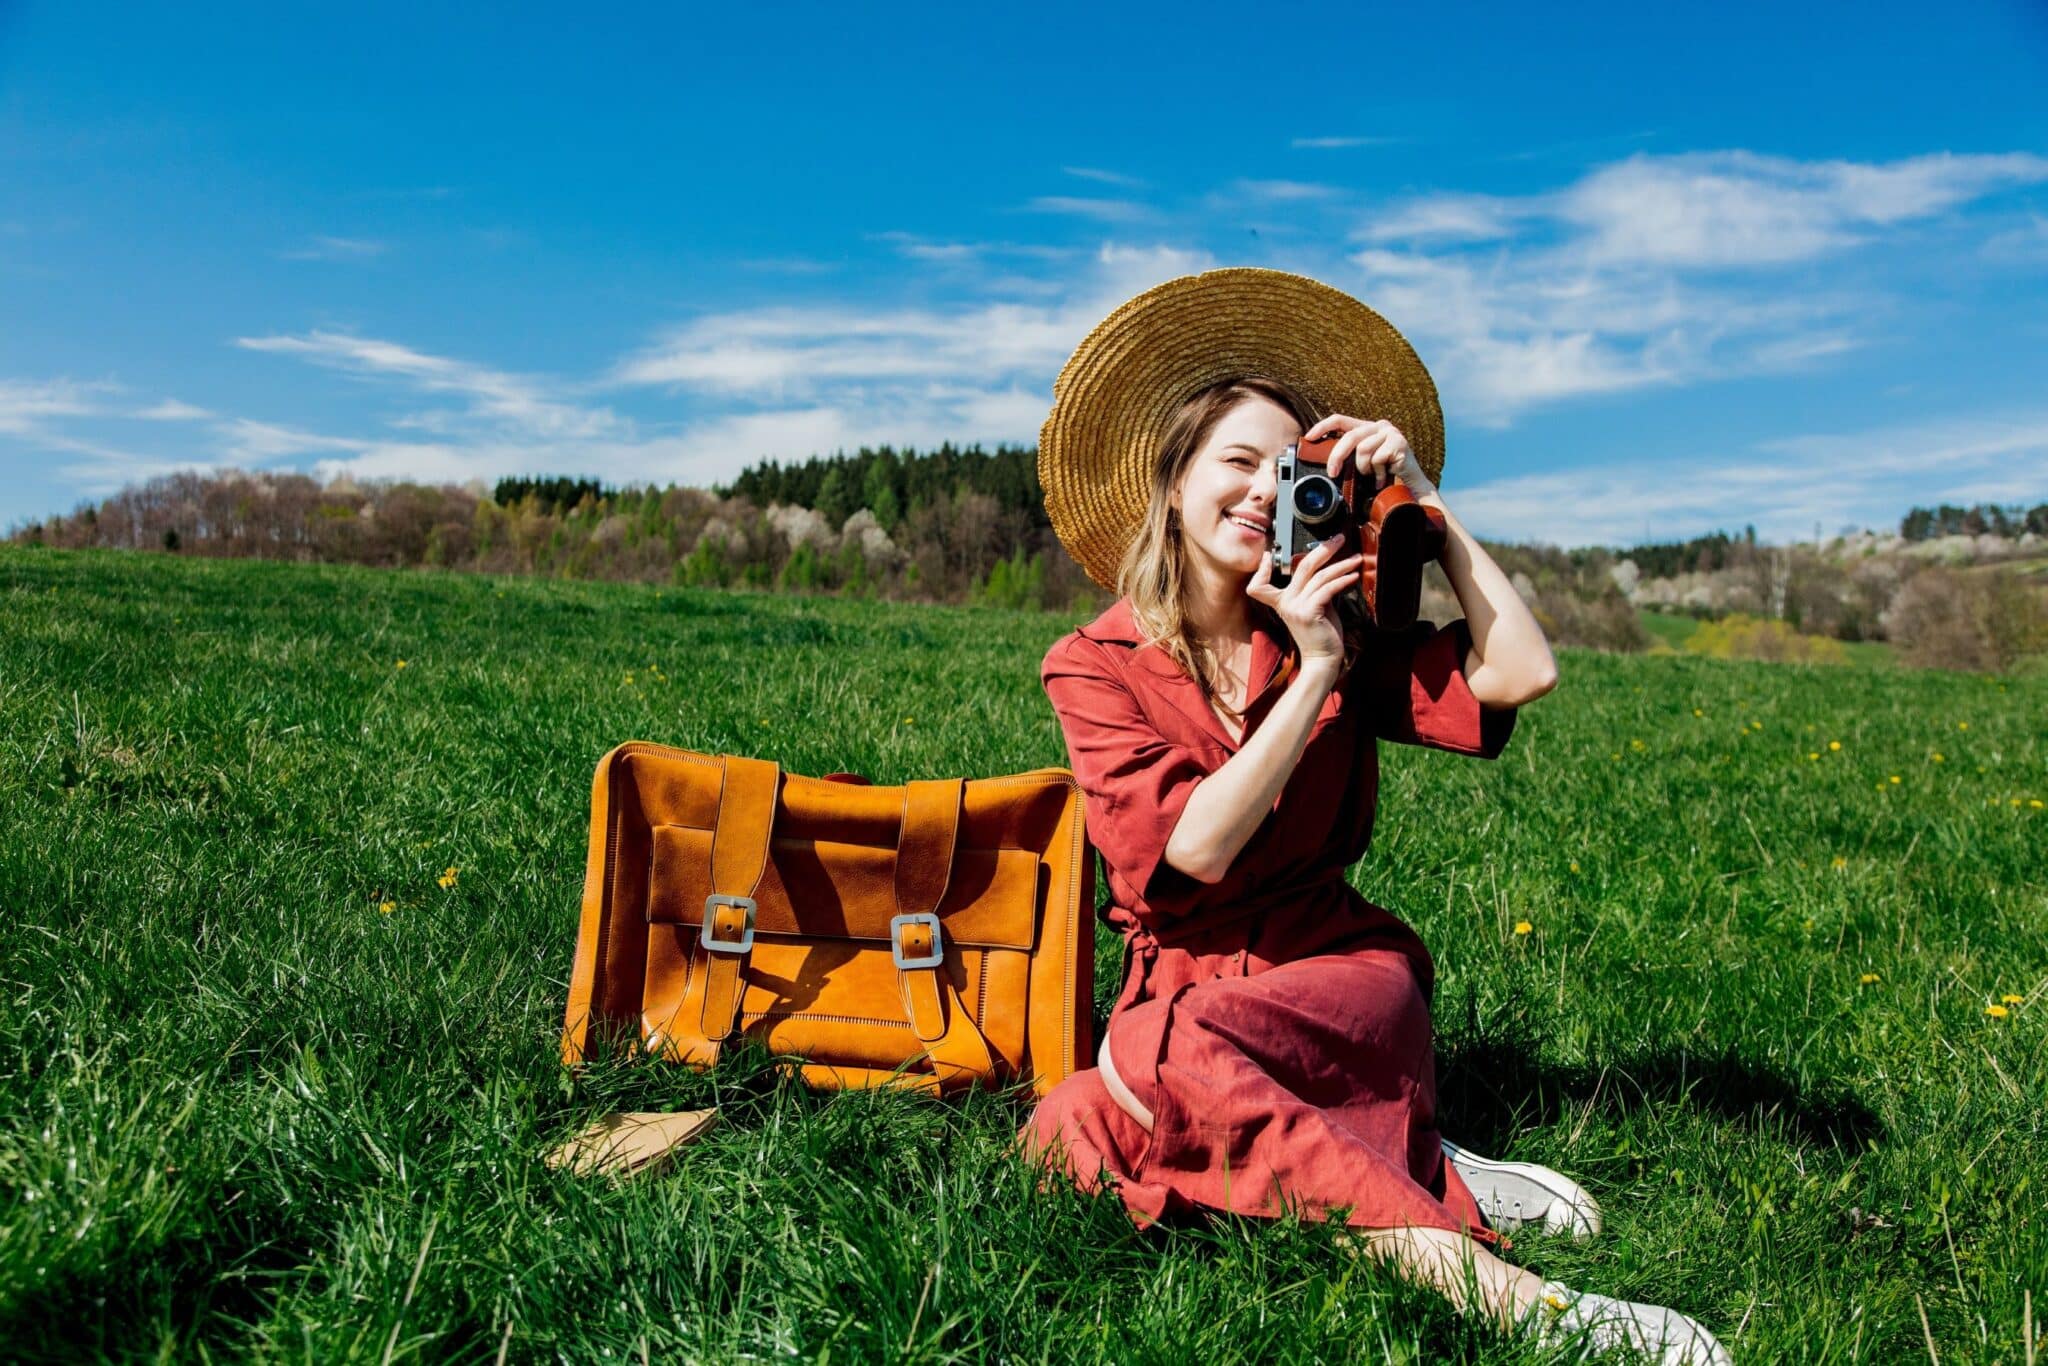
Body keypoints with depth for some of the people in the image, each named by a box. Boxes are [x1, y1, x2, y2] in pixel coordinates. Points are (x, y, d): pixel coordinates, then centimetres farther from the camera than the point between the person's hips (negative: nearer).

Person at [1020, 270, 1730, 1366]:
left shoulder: (1340, 639, 5)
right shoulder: (1093, 667, -2)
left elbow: (1521, 673, -10)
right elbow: (1196, 847, -14)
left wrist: (1423, 498, -5)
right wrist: (1315, 673, -14)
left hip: (1340, 969, -1)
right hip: (1181, 981, 1)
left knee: (1158, 1056, -34)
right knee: (1066, 1137, -32)